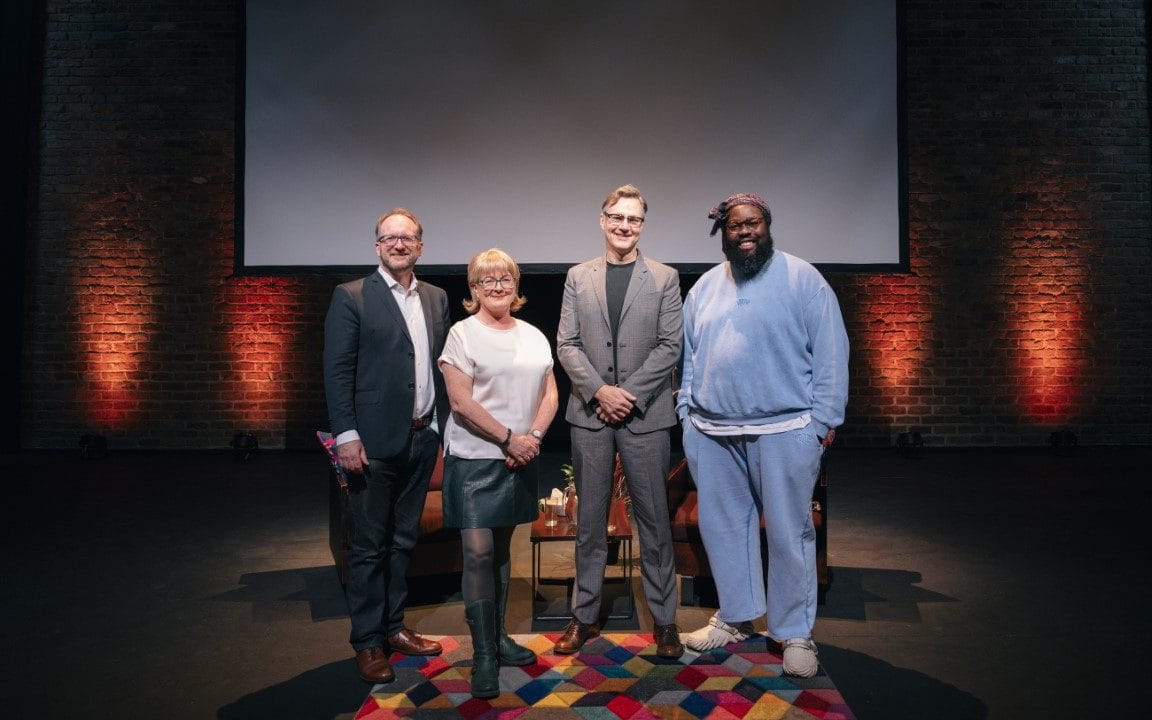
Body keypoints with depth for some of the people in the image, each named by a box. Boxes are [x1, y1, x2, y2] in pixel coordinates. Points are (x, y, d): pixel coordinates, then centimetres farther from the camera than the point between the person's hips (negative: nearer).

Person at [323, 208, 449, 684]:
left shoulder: (436, 298, 11)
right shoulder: (351, 297, -4)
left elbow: (442, 365, 12)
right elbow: (337, 370, -9)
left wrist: (444, 426, 6)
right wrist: (346, 435, -15)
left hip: (423, 438, 5)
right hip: (374, 442, -5)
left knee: (403, 541, 16)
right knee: (369, 547, 5)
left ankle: (393, 627, 31)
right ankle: (367, 642, 19)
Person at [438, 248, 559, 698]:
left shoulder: (534, 336, 11)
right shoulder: (462, 333, -5)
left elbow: (549, 394, 9)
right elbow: (460, 400, -12)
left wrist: (534, 437, -8)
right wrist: (509, 437, -15)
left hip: (520, 460, 5)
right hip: (474, 458, -5)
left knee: (502, 549, 14)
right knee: (478, 553, -7)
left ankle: (498, 636, 27)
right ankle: (483, 655, 4)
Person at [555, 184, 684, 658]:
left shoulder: (665, 278, 5)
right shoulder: (578, 277, 9)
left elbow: (670, 345, -2)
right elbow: (567, 344, 3)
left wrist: (629, 394, -11)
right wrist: (599, 391, -11)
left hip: (645, 414, -1)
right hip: (590, 414, 2)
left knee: (653, 519, 6)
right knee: (590, 520, 10)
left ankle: (664, 619, 19)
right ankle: (585, 615, 23)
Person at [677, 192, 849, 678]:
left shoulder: (802, 279, -1)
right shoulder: (705, 286, 13)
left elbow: (830, 353, -4)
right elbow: (689, 355, 16)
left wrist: (825, 418, -8)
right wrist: (687, 411, 10)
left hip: (784, 432, -4)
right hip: (711, 433, 5)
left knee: (789, 532, 3)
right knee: (723, 526, 12)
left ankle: (795, 632, 20)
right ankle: (736, 617, 30)